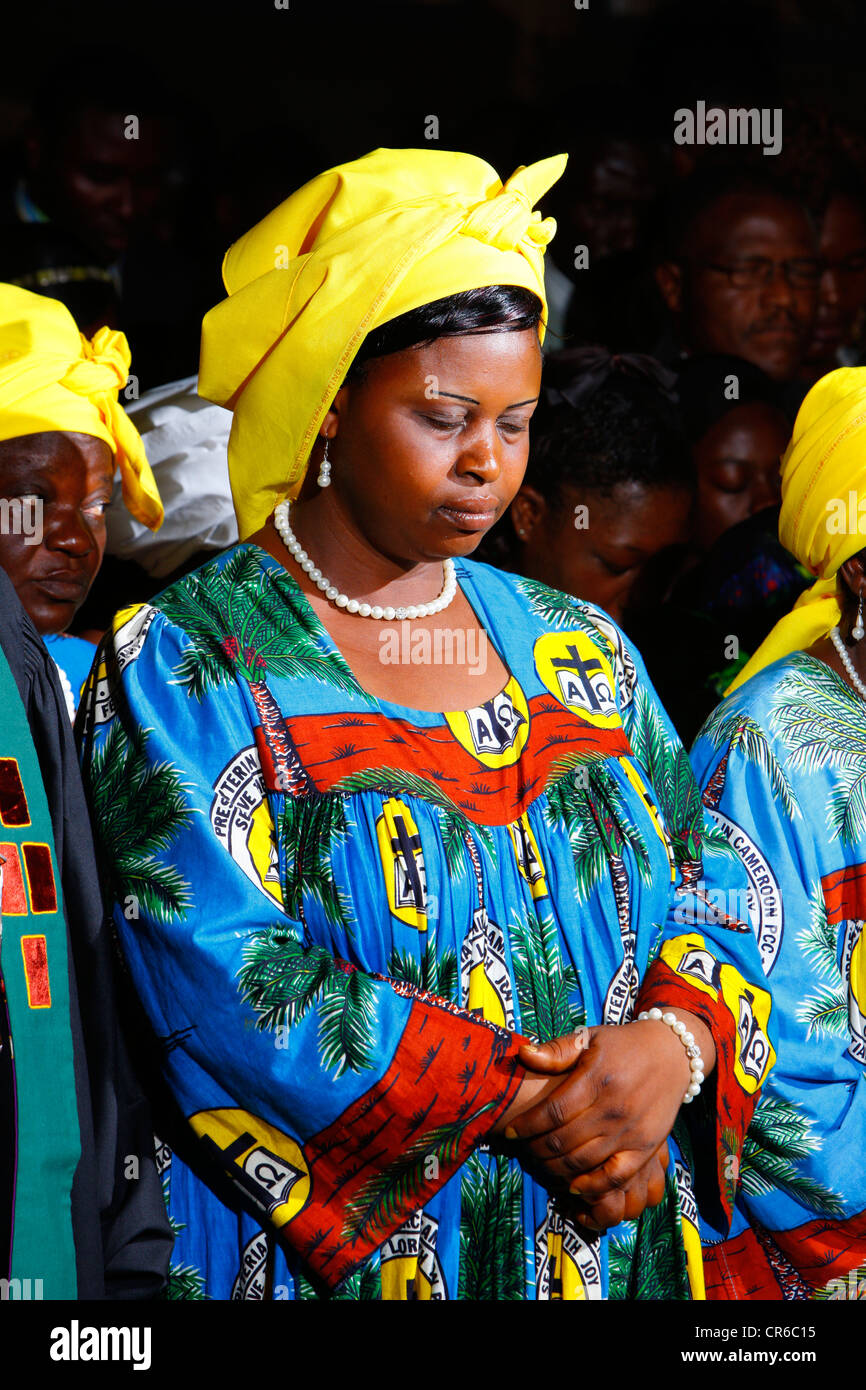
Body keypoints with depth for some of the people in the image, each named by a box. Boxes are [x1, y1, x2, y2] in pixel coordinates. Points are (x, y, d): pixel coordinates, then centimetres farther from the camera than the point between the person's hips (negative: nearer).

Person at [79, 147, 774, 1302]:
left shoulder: (580, 652, 10)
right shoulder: (182, 667, -7)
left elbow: (708, 889, 8)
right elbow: (226, 974, -17)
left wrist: (670, 1046, -14)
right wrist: (525, 1109, -19)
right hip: (330, 1253, -5)